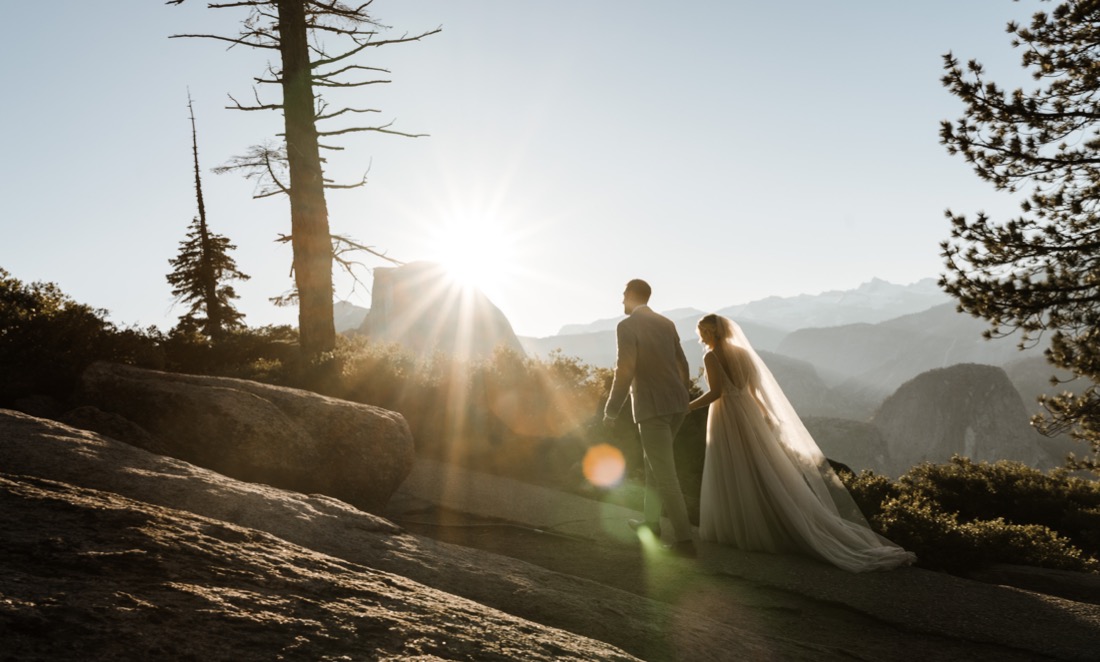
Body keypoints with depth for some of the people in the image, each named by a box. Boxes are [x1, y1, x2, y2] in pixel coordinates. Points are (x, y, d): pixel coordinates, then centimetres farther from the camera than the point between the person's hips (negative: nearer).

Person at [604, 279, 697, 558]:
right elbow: (682, 364, 19)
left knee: (665, 473, -4)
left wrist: (611, 410, -8)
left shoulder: (627, 326, -11)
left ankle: (684, 540, -5)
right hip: (676, 403, 8)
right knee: (654, 462, 25)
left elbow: (625, 372, -18)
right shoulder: (666, 323, 12)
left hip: (651, 407, -8)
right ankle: (652, 521, 36)